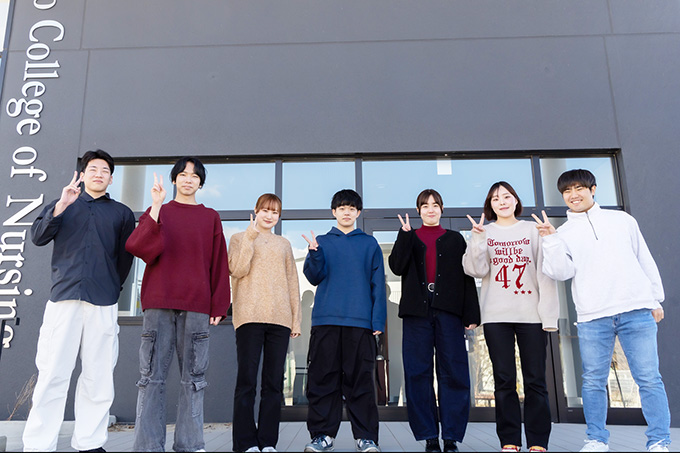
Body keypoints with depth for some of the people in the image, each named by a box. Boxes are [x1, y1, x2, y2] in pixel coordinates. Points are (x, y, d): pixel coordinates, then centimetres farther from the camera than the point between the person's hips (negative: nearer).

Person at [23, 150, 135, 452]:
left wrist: (112, 287, 11)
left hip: (103, 303, 0)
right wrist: (61, 206, -6)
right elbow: (38, 237, 5)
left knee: (98, 376, 1)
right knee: (52, 374, -3)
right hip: (63, 297, 0)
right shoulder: (63, 204, 19)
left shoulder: (121, 213, 16)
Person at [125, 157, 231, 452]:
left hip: (196, 306, 1)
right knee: (153, 375, 1)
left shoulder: (211, 218, 14)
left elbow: (219, 264, 10)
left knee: (193, 377, 2)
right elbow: (136, 247, -4)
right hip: (159, 303, 0)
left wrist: (219, 306, 2)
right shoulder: (157, 211, 13)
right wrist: (155, 209, -14)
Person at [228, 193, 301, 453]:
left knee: (274, 382, 2)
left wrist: (296, 319, 10)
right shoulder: (239, 238, 12)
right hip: (250, 315, -3)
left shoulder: (284, 244, 21)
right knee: (247, 379, -4)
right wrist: (250, 237, -8)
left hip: (280, 318, 3)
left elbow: (292, 282, 17)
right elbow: (238, 271, -4)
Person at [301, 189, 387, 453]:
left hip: (360, 321, -1)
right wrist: (314, 254, -12)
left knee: (361, 380, 2)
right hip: (326, 319, 1)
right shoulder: (322, 242, 14)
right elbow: (313, 277, 6)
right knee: (323, 379, 3)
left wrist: (378, 319, -3)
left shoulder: (370, 244, 12)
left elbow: (378, 284, 7)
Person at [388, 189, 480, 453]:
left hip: (448, 310, 0)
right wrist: (405, 234, -5)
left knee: (453, 372, -2)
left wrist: (471, 313, -1)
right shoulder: (408, 238, 16)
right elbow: (397, 267, -1)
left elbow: (466, 276, 8)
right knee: (418, 374, 0)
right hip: (417, 311, 1)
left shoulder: (455, 239, 15)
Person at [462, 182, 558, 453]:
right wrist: (477, 239, -14)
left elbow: (545, 272, 5)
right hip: (496, 316, 0)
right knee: (504, 380, 3)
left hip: (531, 313, 0)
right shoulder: (484, 233, 12)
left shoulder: (532, 230, 11)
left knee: (535, 380, 1)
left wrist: (549, 313, -2)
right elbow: (475, 270, -1)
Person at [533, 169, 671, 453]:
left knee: (649, 378, -1)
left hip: (636, 311, 0)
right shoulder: (563, 233, 11)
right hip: (592, 317, 0)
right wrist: (551, 240, -12)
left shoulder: (622, 220, 13)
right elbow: (562, 272, -2)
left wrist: (656, 299, 12)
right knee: (593, 381, 3)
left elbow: (645, 260, 16)